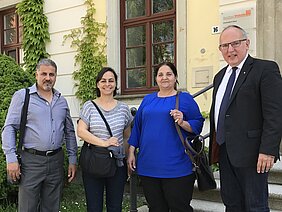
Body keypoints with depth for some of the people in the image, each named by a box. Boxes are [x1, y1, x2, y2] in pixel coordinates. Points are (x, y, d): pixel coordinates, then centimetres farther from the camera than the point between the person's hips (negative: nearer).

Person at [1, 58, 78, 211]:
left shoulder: (62, 101, 12)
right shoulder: (22, 96, -1)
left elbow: (69, 132, 15)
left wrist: (72, 159, 9)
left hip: (56, 160, 4)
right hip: (31, 160, -4)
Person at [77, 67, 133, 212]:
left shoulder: (123, 108, 6)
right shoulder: (89, 106, 0)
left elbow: (127, 137, 13)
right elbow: (81, 131, -9)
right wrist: (104, 143, -18)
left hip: (117, 164, 2)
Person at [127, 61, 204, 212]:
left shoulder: (185, 98, 2)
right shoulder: (148, 100, 14)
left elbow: (198, 125, 0)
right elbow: (137, 126, 15)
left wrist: (182, 123, -19)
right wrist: (131, 153, 11)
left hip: (176, 168, -4)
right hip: (148, 167, 4)